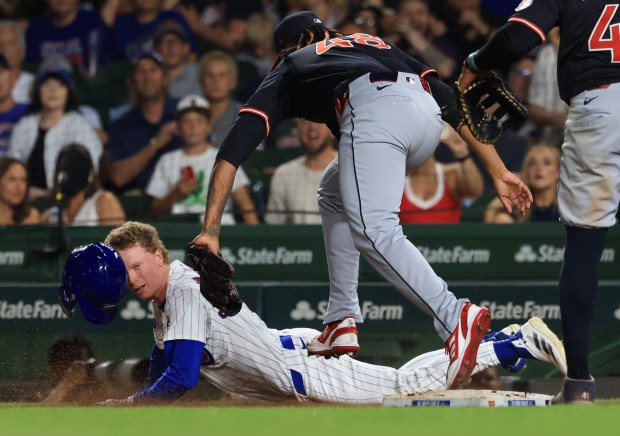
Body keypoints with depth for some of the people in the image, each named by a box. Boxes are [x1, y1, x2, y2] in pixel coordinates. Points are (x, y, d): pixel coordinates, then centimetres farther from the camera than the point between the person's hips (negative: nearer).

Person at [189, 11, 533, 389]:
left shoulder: (289, 70, 32)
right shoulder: (374, 43, 41)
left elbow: (235, 148, 18)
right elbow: (451, 100, 25)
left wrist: (210, 230, 11)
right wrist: (498, 170, 20)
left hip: (375, 115, -6)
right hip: (428, 116, 6)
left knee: (374, 233, -17)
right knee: (335, 195, 27)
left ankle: (455, 318, -41)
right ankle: (341, 323, 19)